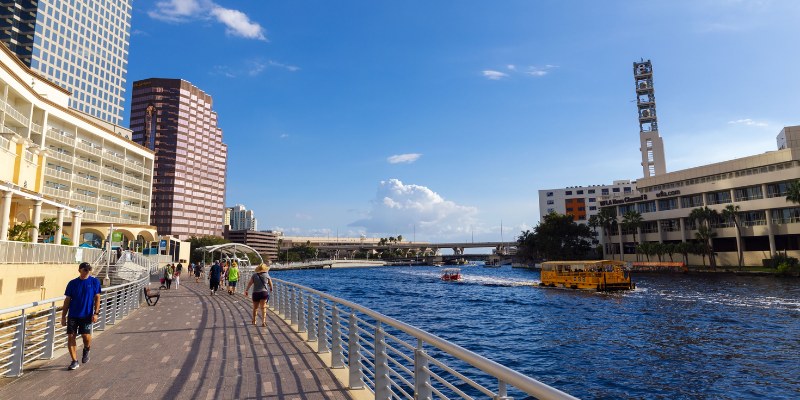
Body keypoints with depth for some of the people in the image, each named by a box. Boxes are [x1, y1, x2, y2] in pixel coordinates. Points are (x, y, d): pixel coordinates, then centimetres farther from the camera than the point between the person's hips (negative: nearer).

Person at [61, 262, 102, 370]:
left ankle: (86, 350, 24)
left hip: (87, 315, -2)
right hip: (73, 315, 2)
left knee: (86, 337, -10)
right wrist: (63, 316, 7)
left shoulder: (94, 282, 1)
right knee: (71, 337, -1)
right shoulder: (72, 283, 5)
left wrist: (96, 313, -8)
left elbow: (97, 298, 1)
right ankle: (75, 361, 13)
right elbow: (67, 300, 9)